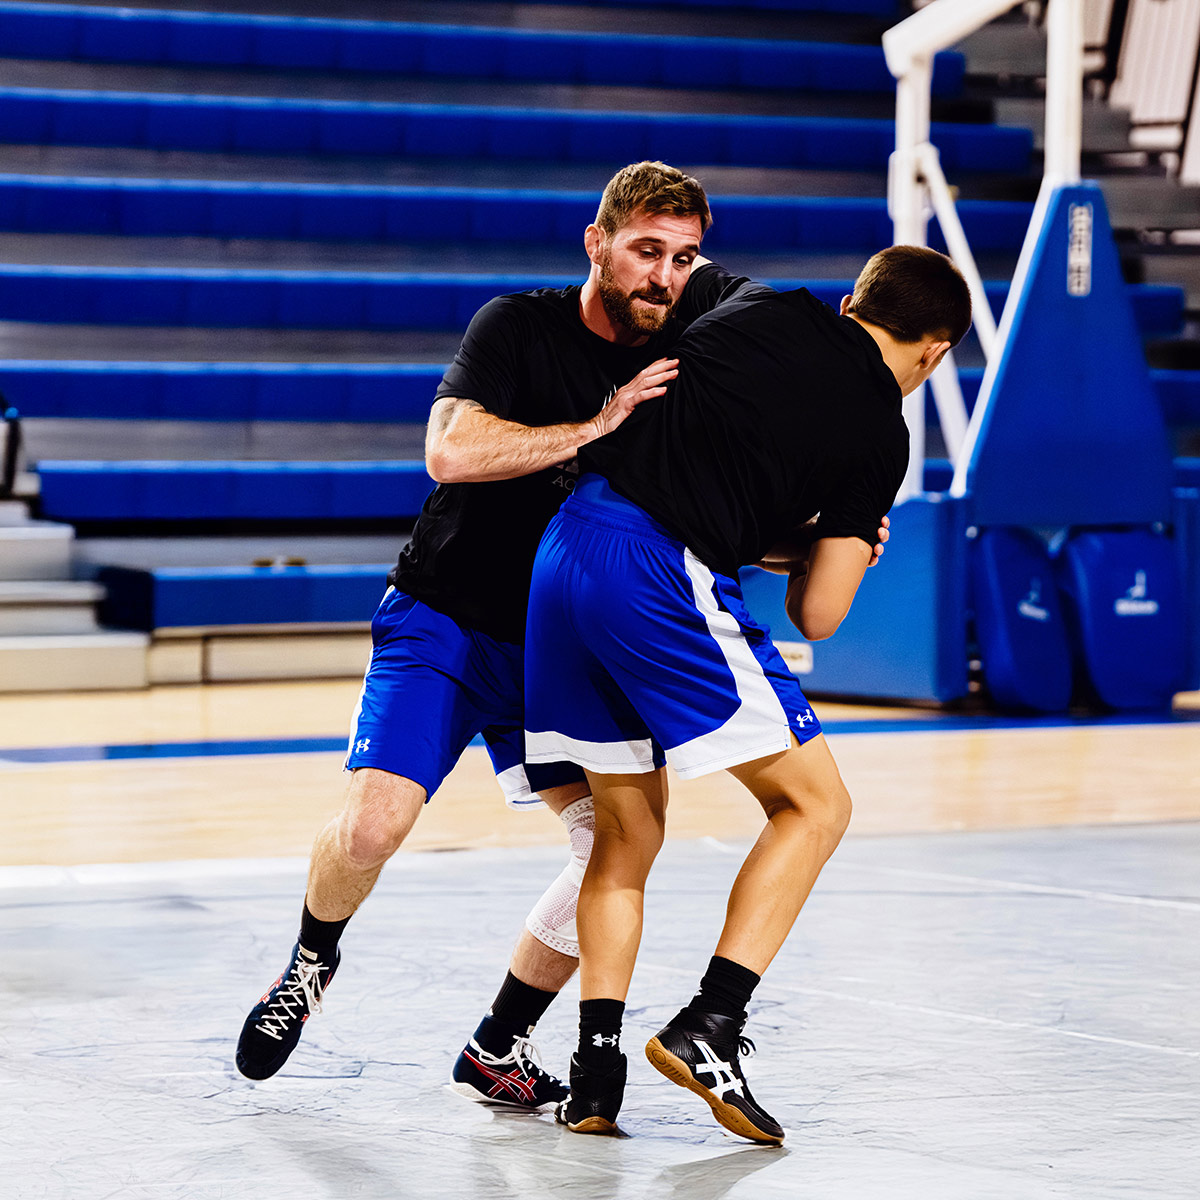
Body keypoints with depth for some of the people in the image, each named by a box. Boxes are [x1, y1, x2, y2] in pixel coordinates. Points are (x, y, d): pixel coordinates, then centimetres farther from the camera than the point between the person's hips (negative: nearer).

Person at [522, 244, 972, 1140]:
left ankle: (596, 1067, 13)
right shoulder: (879, 432, 4)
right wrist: (827, 543, 26)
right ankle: (709, 1026, -5)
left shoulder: (768, 310, 16)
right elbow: (818, 616, 6)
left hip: (567, 543, 7)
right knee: (815, 803, 7)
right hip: (663, 575, -7)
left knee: (628, 832, 18)